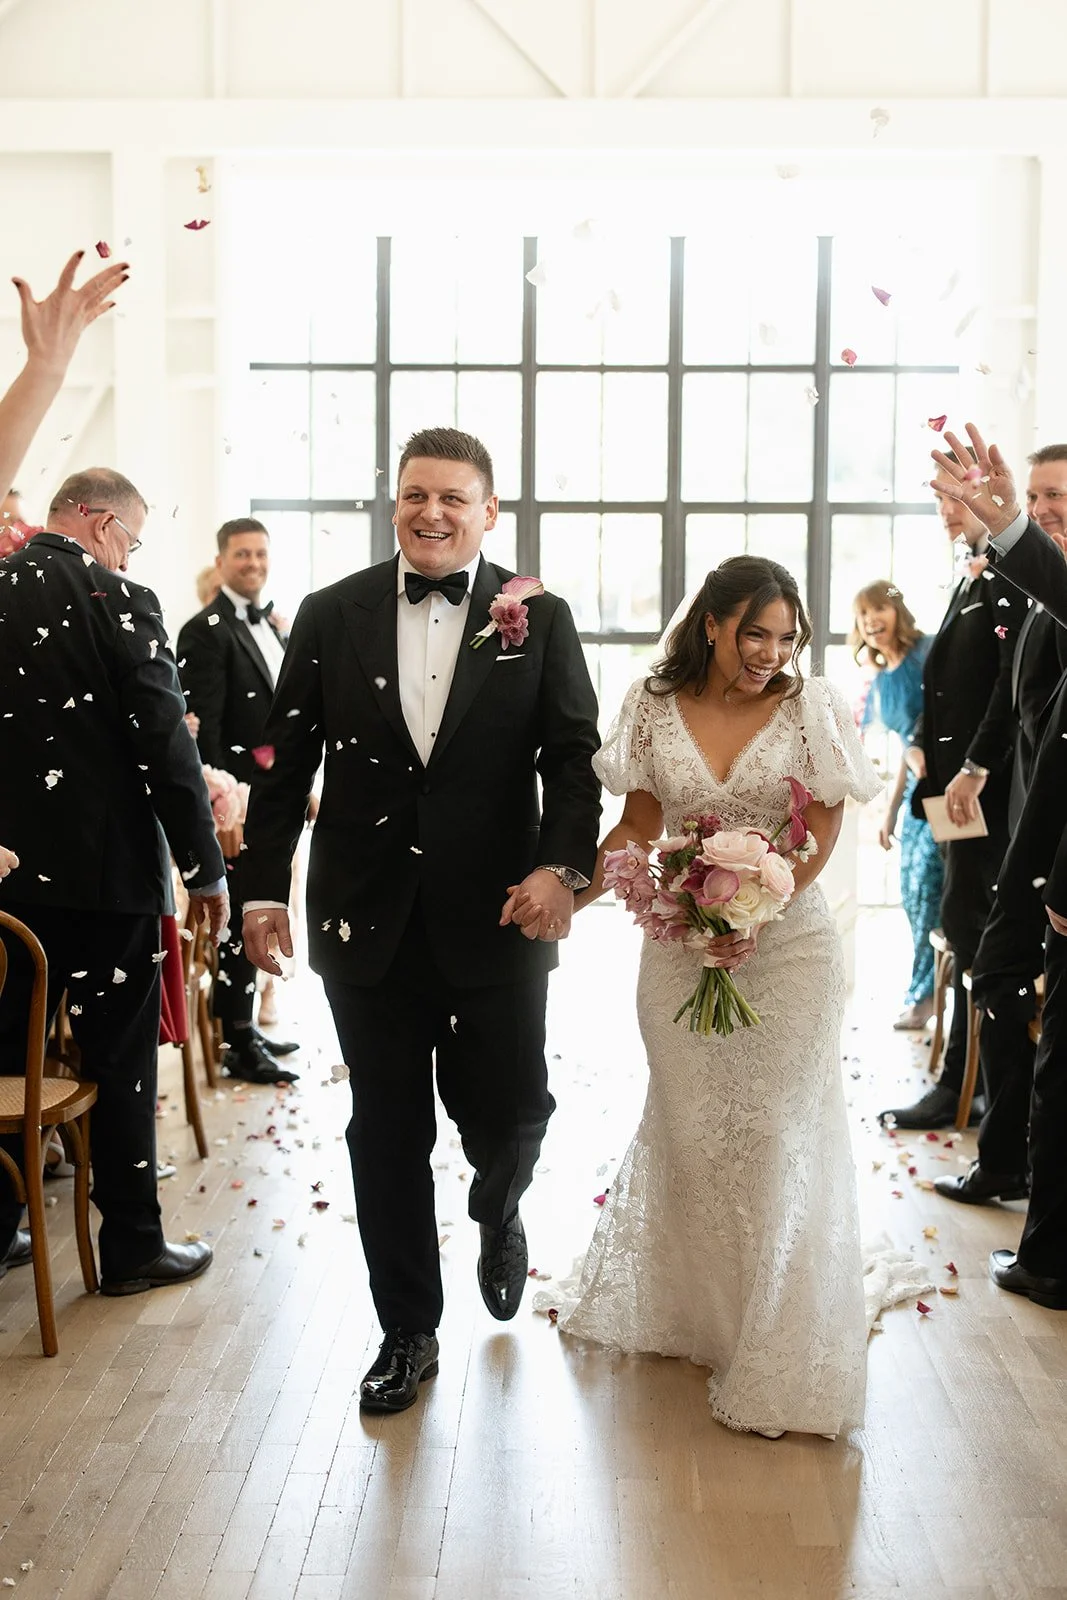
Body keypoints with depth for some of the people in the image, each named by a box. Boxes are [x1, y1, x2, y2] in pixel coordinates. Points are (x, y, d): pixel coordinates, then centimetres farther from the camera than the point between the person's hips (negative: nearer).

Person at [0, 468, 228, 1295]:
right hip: (104, 864, -5)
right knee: (120, 1060, 6)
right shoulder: (118, 601, -12)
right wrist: (206, 868, -7)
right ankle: (133, 1246, 16)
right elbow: (166, 746, -15)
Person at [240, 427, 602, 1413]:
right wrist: (263, 887, 1)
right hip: (366, 918, 1)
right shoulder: (332, 614, 3)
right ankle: (408, 1332, 27)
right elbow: (286, 760, 5)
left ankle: (499, 1215, 42)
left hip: (497, 917, -1)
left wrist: (562, 865, -20)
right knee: (387, 1133, 10)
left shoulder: (539, 618, 1)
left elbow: (574, 758, -3)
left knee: (509, 1113, 4)